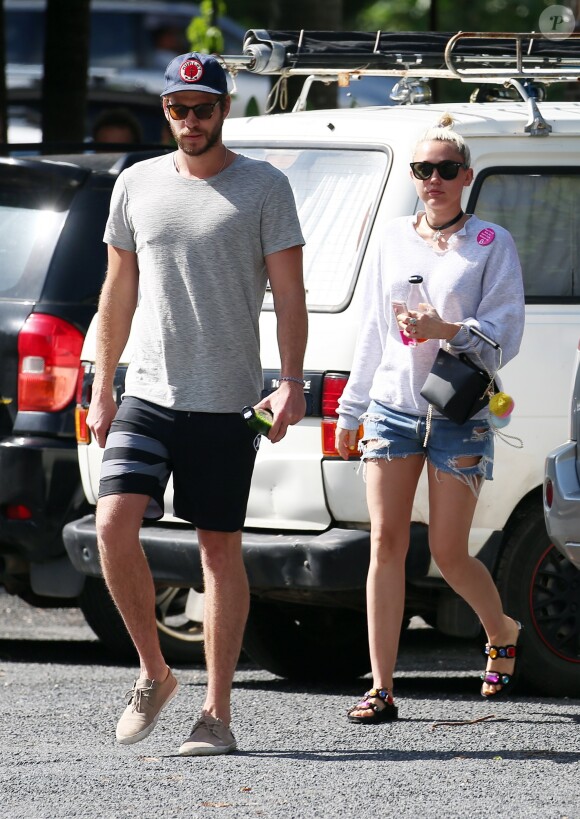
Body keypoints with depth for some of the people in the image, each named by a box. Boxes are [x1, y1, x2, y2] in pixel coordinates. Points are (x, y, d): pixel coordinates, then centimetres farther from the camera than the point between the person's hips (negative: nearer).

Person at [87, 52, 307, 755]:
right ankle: (153, 674, 4)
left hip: (226, 403, -3)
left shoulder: (264, 187, 0)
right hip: (147, 394, 3)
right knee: (113, 524, -14)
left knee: (220, 547, 0)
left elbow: (289, 293, -1)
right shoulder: (137, 184, 11)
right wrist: (101, 386, 13)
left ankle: (217, 714, 5)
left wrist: (292, 383, -13)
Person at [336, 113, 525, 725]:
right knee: (386, 542, -6)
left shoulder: (491, 244, 1)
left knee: (448, 553, -2)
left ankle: (502, 632, 30)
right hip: (392, 405, 3)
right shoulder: (393, 240, 12)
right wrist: (350, 411, 18)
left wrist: (446, 330, -21)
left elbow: (504, 331, -5)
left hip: (461, 414, -3)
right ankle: (381, 689, -6)